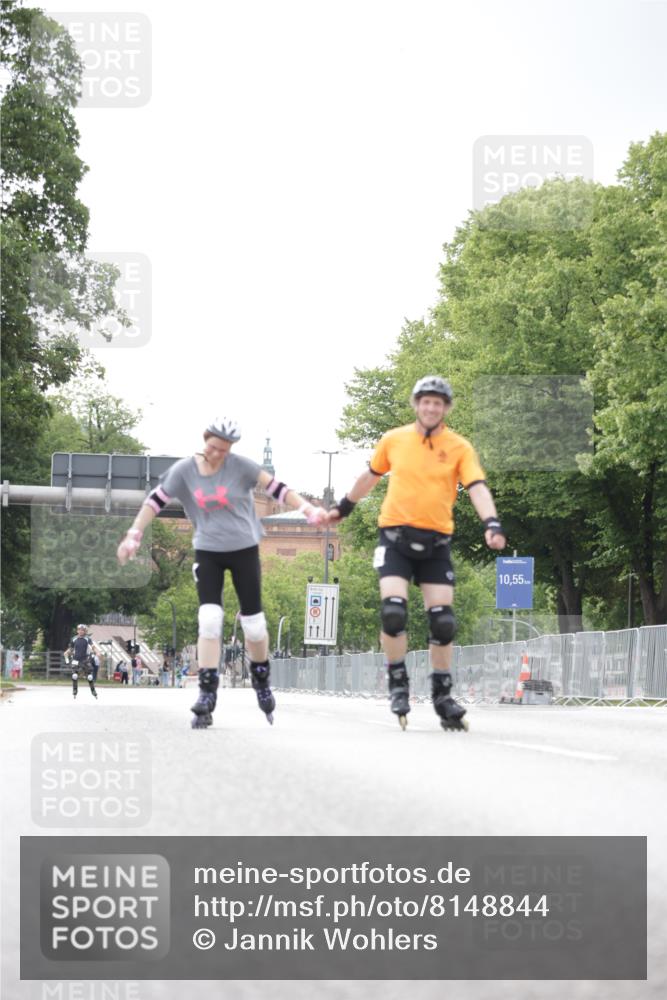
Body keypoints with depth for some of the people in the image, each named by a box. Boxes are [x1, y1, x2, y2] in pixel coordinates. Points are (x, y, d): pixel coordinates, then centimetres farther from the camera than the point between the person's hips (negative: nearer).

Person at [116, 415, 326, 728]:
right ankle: (207, 695, -14)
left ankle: (261, 682, 27)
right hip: (207, 552, 1)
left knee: (253, 622, 3)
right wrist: (134, 535, -4)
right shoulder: (184, 470, -5)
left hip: (244, 549, 0)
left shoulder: (239, 466, -10)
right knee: (209, 620, -14)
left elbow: (275, 488, -13)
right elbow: (155, 501, 1)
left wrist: (307, 508, -26)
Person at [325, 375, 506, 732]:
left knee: (442, 621, -2)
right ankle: (398, 685, 2)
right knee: (393, 612, -16)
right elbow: (370, 476, 21)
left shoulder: (459, 447, -1)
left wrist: (491, 523, -29)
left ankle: (442, 696, 12)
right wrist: (344, 506, 30)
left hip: (435, 542, 0)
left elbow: (477, 487, -13)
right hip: (395, 537, 0)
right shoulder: (393, 440, 4)